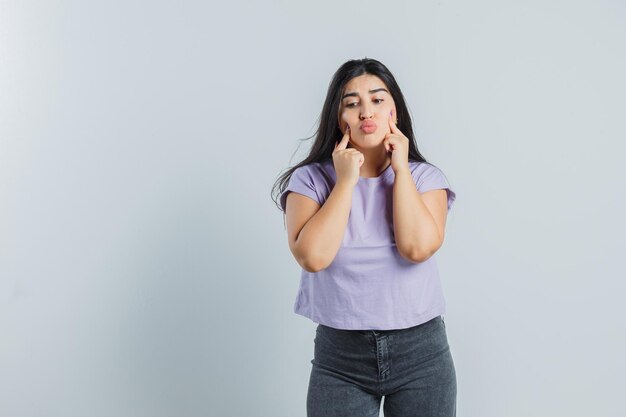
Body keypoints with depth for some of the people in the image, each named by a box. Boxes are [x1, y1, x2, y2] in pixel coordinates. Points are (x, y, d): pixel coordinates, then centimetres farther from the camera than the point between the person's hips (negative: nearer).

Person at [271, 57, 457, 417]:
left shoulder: (425, 177, 0)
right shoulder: (311, 179, -3)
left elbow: (418, 247, -17)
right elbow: (312, 256, -18)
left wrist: (401, 170, -11)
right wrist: (346, 180, -13)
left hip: (421, 351, 1)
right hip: (340, 355, -1)